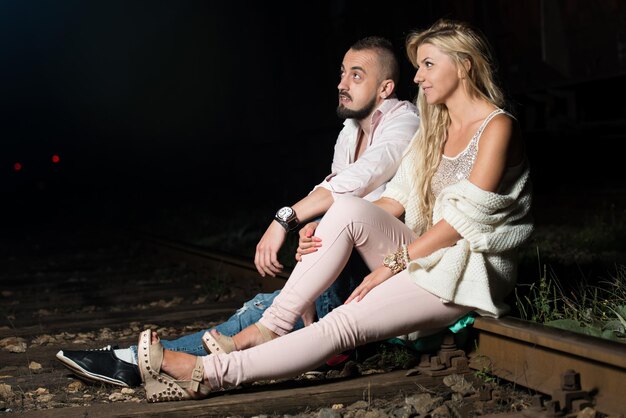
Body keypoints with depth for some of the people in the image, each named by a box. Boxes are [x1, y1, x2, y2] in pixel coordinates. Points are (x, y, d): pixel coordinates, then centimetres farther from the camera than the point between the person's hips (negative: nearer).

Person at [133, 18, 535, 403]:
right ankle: (272, 327, -23)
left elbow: (464, 218, -16)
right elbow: (396, 200, 7)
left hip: (469, 272, -7)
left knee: (344, 322, -26)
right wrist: (324, 232, -8)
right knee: (347, 209, -23)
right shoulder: (434, 129, 16)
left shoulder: (497, 127, -9)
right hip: (427, 255, 7)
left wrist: (393, 263, -17)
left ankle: (208, 374, -29)